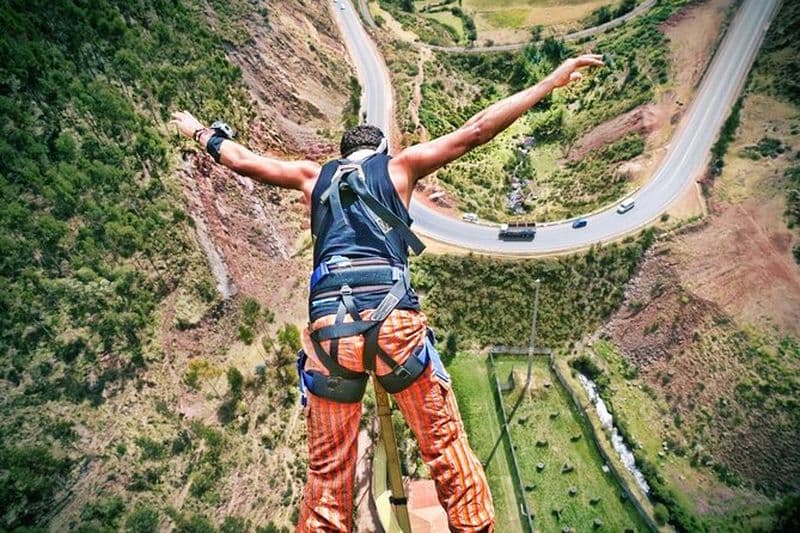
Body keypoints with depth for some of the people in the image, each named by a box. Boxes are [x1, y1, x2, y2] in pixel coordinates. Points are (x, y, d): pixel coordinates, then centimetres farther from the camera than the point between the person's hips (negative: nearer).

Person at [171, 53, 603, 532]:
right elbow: (477, 130, 11)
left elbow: (243, 159, 32)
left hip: (328, 328, 3)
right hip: (396, 322, -2)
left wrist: (201, 132, 51)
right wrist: (551, 82, 16)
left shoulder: (316, 176, 22)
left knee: (328, 472, 12)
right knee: (445, 444, 10)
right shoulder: (399, 165, 15)